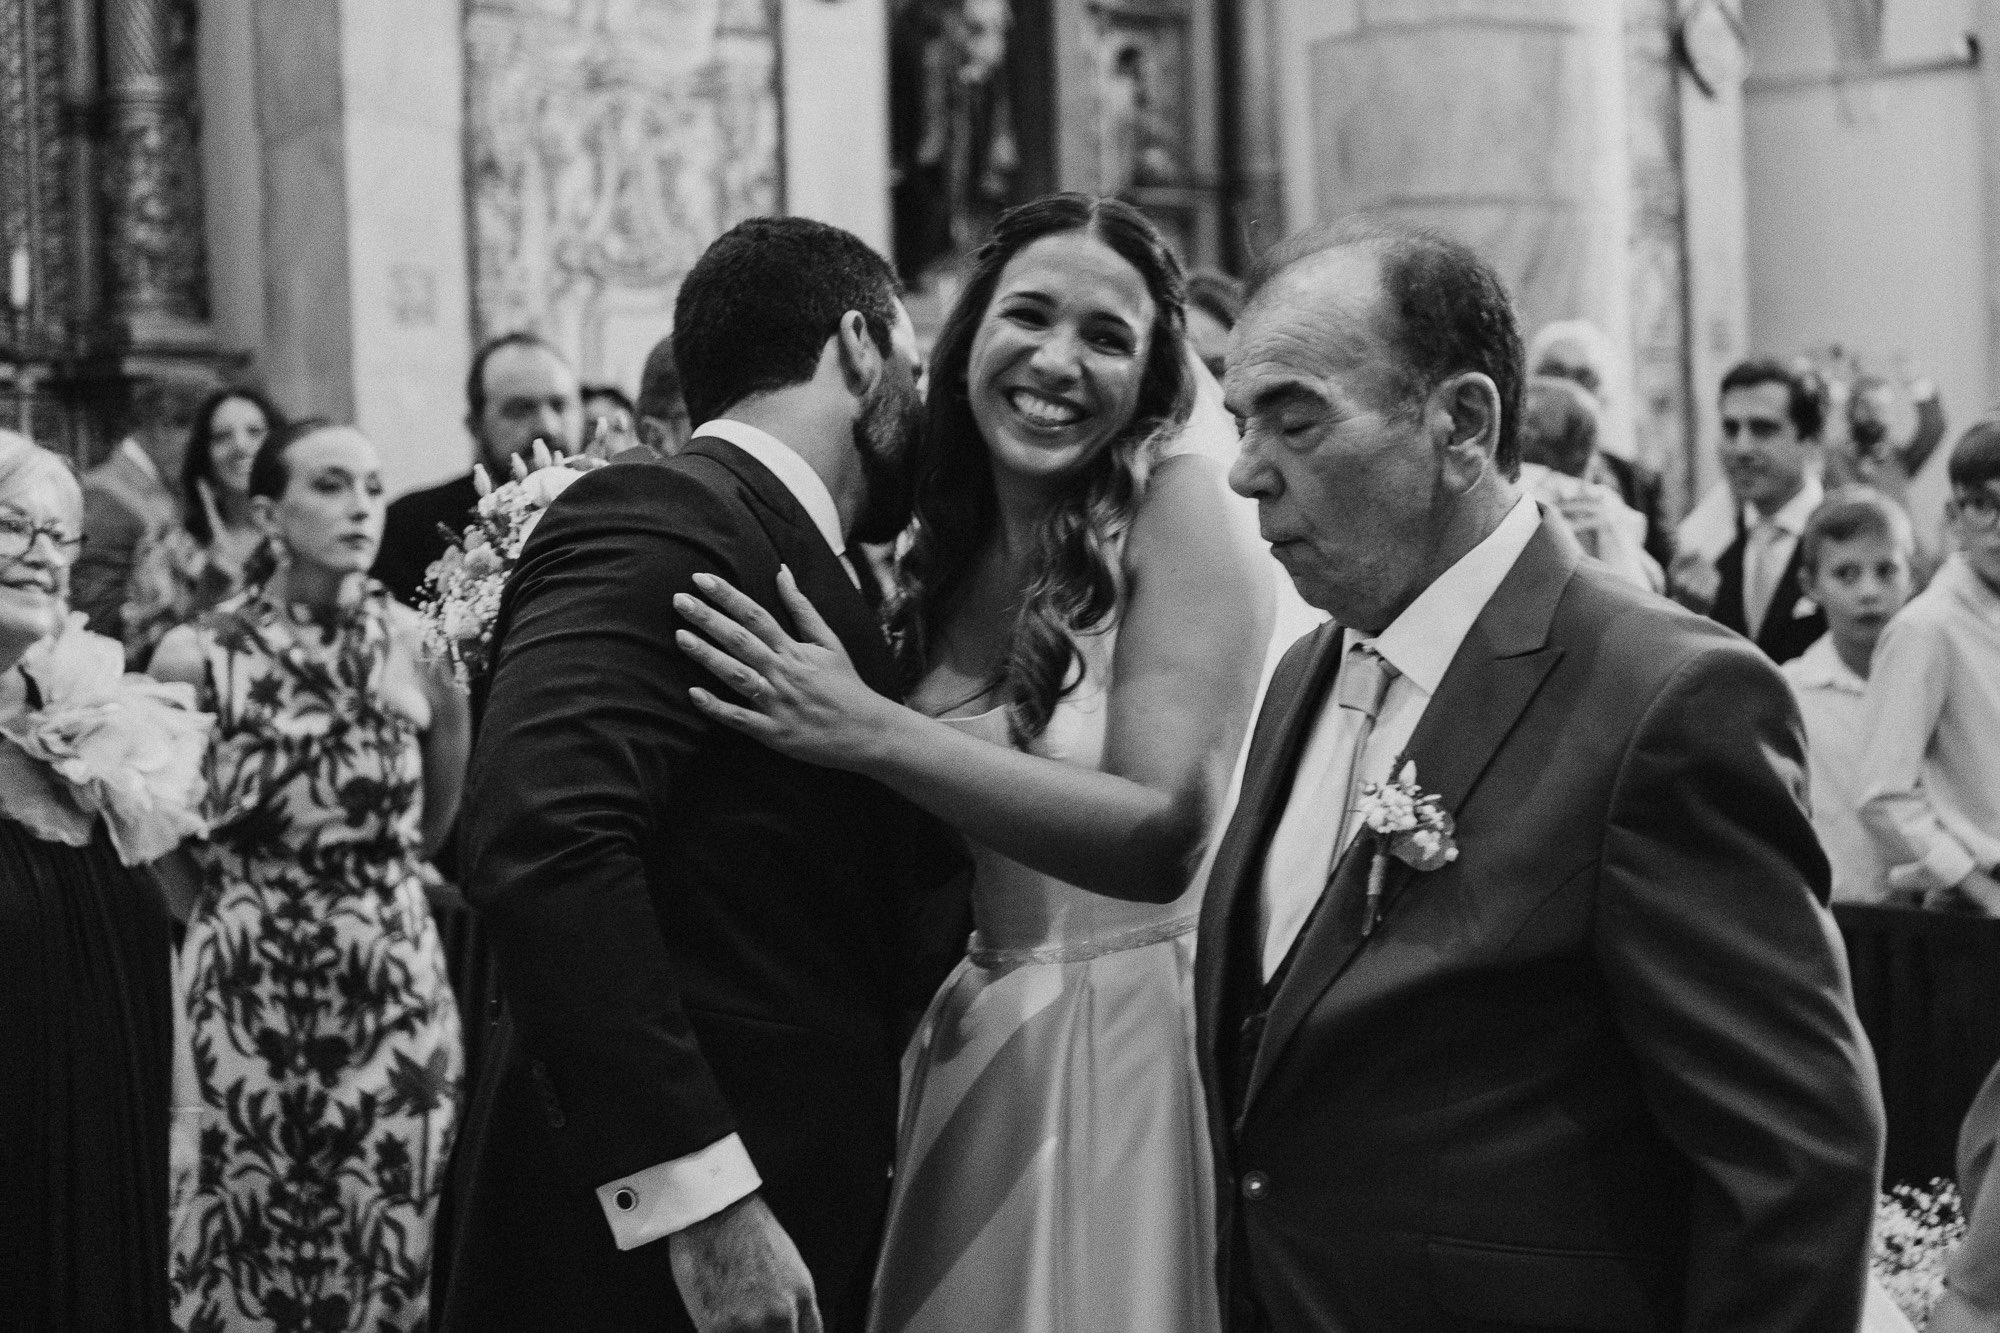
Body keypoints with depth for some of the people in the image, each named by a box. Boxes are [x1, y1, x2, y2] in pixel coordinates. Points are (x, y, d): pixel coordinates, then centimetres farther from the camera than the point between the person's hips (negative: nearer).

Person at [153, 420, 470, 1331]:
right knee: (250, 1242, 6)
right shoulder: (199, 656, -6)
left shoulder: (418, 645, 0)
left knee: (387, 1244, 6)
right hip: (248, 990, -1)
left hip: (395, 983, 2)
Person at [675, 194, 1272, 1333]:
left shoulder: (1180, 502, -12)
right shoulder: (950, 544, 6)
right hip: (967, 1043, 6)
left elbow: (1165, 835, -22)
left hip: (1134, 1041, -6)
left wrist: (871, 735, -26)